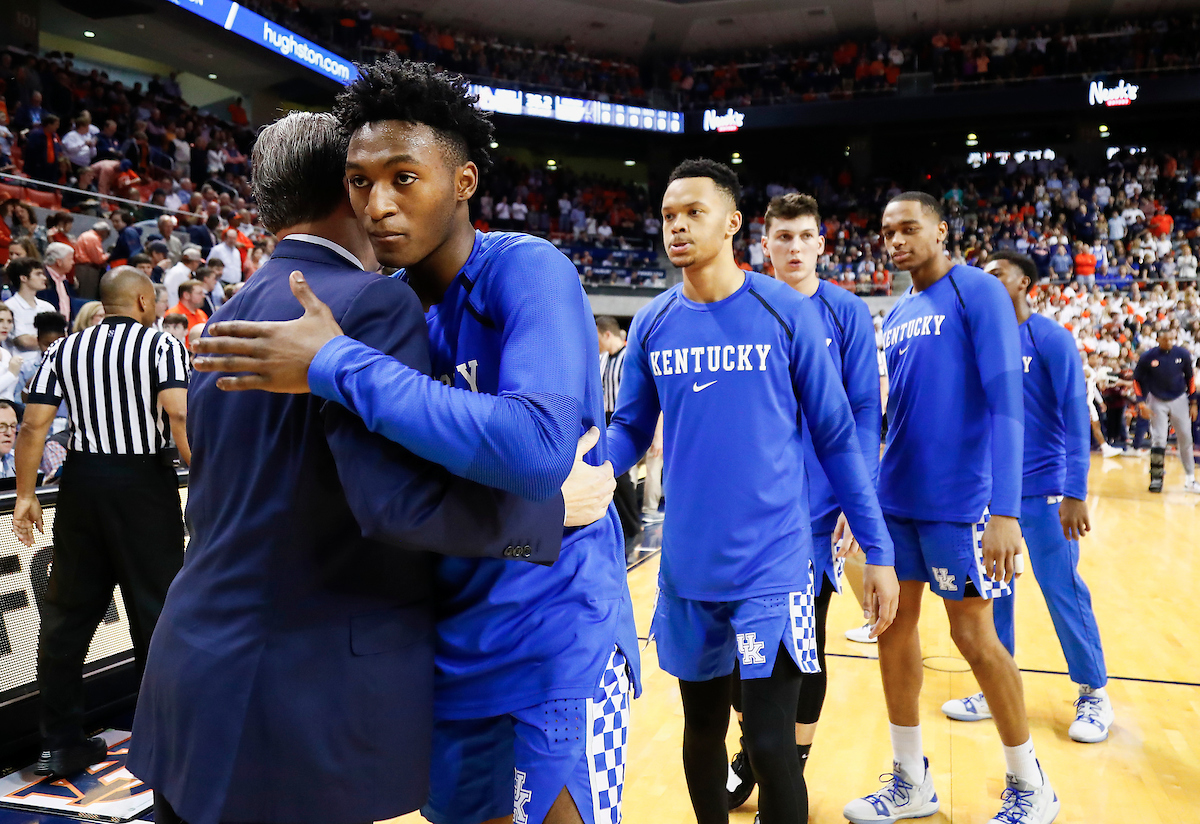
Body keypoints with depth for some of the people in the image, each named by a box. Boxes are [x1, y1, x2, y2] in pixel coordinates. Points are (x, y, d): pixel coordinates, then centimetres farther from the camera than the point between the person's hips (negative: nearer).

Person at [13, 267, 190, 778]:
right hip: (146, 482, -4)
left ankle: (59, 743, 19)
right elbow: (179, 415, -18)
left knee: (68, 611, 11)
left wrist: (25, 495, 8)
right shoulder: (162, 345, -2)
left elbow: (34, 425, 2)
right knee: (154, 609, 4)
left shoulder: (65, 349, 10)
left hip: (82, 482, 4)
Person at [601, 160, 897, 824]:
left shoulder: (787, 313, -5)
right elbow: (630, 431, 9)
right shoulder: (651, 325, 2)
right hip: (687, 568, 4)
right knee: (702, 728, 17)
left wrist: (879, 551, -2)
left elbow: (836, 438, -1)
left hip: (771, 563, -3)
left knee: (769, 743, -4)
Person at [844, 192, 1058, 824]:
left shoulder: (978, 291, -9)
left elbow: (1006, 401, -16)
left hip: (957, 501, -7)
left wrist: (1006, 511, -22)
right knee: (894, 627, 9)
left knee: (973, 635, 2)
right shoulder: (896, 316, 12)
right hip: (895, 499, 7)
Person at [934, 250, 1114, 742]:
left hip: (1042, 488, -5)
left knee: (1062, 590, 1)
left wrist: (1075, 492, -16)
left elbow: (1075, 415, -11)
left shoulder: (1050, 338, -8)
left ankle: (1094, 694, 19)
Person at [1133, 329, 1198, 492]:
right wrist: (1142, 404, -13)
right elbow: (1137, 380, -4)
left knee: (1186, 438, 4)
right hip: (1157, 401, -2)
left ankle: (1190, 479, 14)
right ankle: (1156, 477, 3)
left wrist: (1193, 403, 4)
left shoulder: (1183, 354, -7)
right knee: (1158, 439, -7)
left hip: (1179, 400, 2)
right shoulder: (1148, 357, -13)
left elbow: (1190, 377, 5)